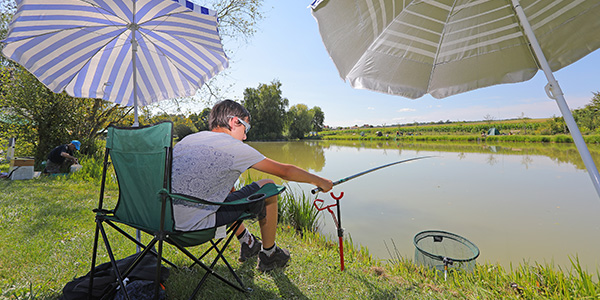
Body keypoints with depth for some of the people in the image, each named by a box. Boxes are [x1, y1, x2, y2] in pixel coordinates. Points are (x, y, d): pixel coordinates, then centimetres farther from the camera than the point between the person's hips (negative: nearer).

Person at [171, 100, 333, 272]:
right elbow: (284, 171, -4)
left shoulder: (187, 139, 11)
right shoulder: (233, 147, -11)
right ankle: (268, 255, 20)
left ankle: (248, 244, 40)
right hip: (193, 225, -8)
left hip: (167, 220, 9)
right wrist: (319, 181, 11)